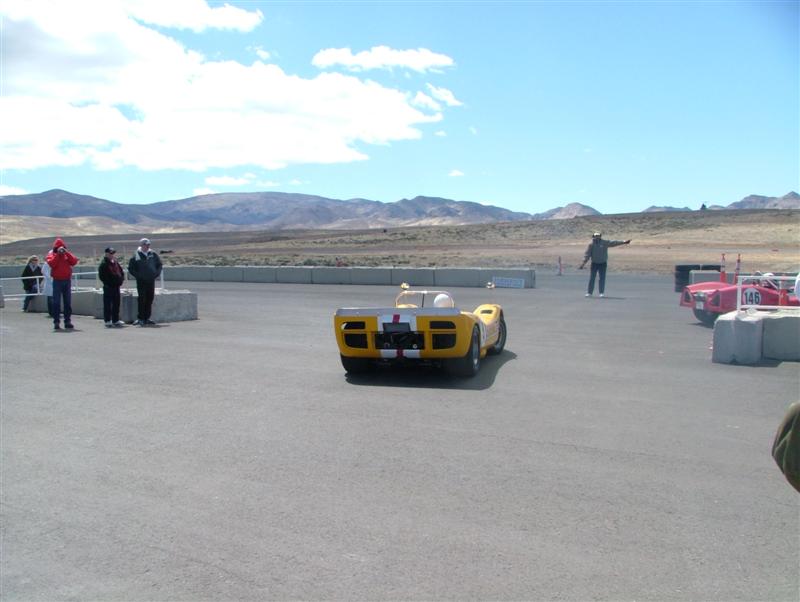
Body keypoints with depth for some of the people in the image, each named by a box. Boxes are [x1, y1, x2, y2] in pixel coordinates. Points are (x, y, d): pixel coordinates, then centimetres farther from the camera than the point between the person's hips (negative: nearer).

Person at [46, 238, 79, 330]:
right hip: (57, 281, -3)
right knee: (56, 302, -3)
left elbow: (74, 261, -6)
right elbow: (51, 263, -14)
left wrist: (66, 252, -11)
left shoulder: (67, 254, 11)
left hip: (67, 280, 3)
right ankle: (56, 322, -1)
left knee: (68, 302, 5)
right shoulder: (51, 254, 4)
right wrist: (58, 254, -13)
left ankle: (68, 321, 10)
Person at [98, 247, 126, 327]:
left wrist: (121, 278, 6)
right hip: (108, 287, -7)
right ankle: (107, 321, 3)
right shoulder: (104, 264, -9)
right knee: (107, 304, -2)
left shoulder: (115, 262, 14)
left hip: (116, 286, 7)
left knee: (116, 304, 12)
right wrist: (108, 282, -16)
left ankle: (115, 320, 19)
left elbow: (121, 271, 22)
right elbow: (102, 276, -14)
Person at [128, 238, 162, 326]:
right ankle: (140, 319, -1)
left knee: (150, 299, 6)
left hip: (151, 281, 4)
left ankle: (147, 318, 15)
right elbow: (130, 268, 0)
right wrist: (138, 276, -6)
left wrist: (156, 274, 8)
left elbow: (159, 265, 20)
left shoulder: (153, 254, 8)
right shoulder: (136, 256, -3)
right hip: (141, 281, -4)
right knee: (142, 300, -6)